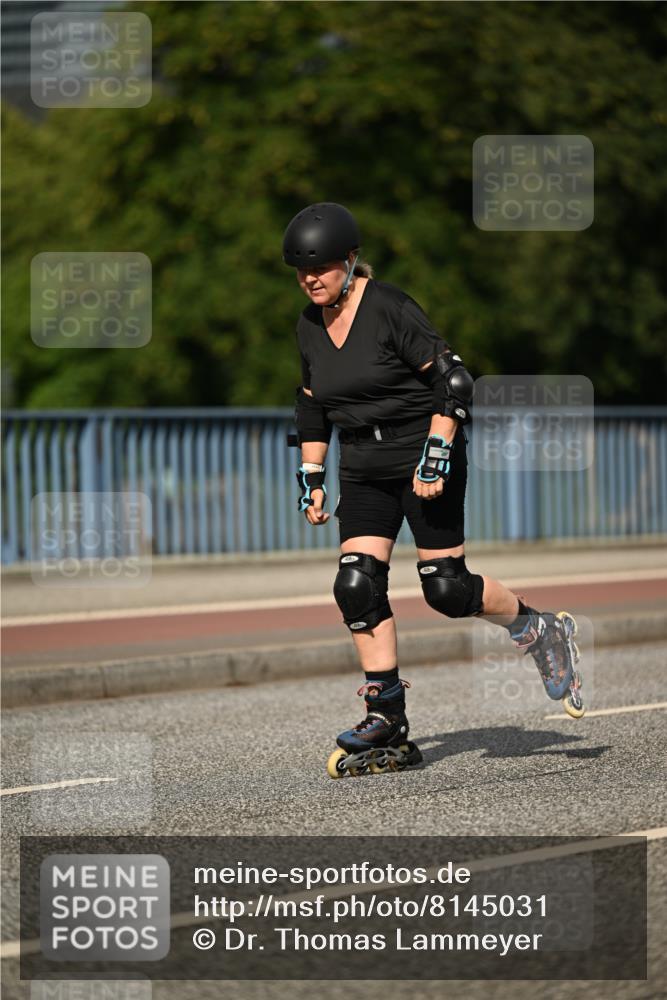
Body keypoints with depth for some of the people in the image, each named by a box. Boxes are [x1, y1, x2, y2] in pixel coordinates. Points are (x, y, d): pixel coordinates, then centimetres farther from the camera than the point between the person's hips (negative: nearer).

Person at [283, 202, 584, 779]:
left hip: (425, 457, -6)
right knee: (357, 587, -8)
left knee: (447, 590, -9)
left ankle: (541, 631, 20)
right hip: (365, 471, 6)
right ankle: (388, 730, -4)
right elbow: (312, 406, 19)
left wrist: (436, 455, -21)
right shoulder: (310, 326, 6)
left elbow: (452, 381, -15)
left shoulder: (389, 308, -14)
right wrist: (311, 478, 14)